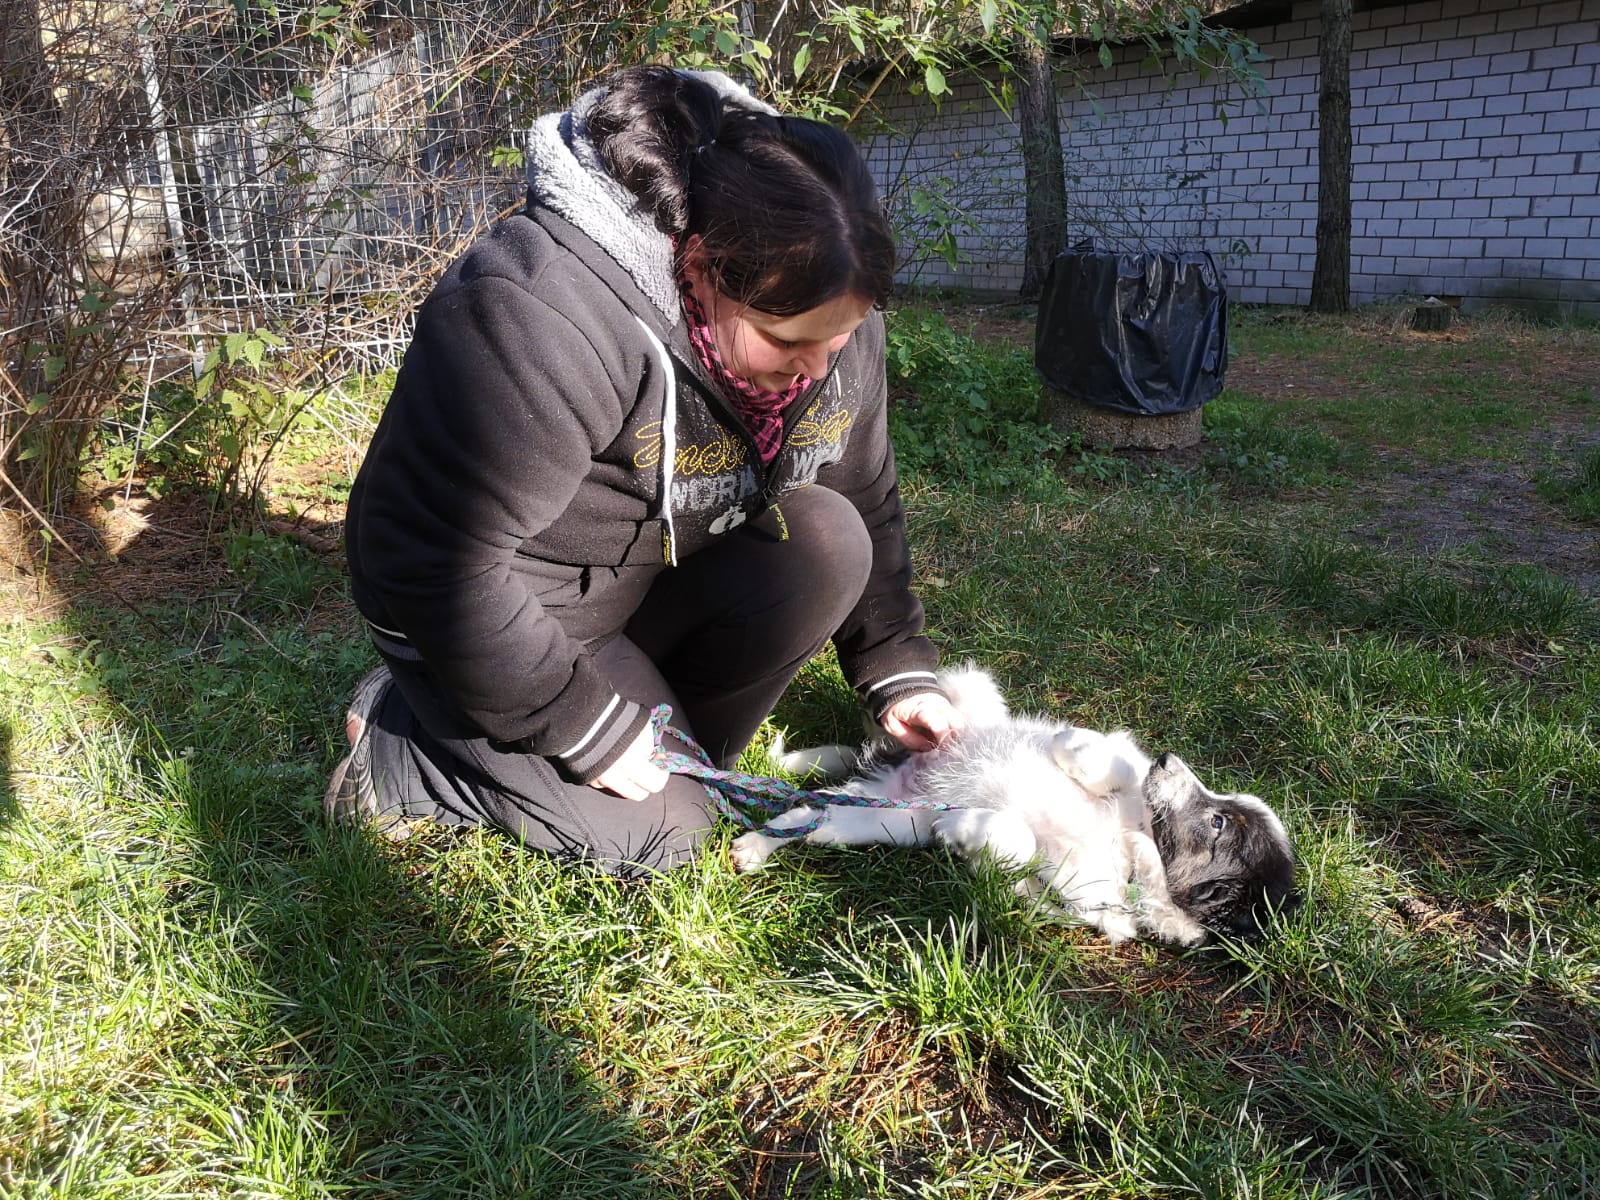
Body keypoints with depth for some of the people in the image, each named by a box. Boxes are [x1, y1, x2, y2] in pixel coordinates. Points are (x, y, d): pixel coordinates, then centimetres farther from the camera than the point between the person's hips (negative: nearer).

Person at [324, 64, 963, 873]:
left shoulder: (827, 313, -12)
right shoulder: (541, 320, -36)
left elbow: (866, 501, 2)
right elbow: (439, 561, -31)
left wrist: (898, 671, -5)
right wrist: (587, 730, -24)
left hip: (659, 577, 7)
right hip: (483, 617, -6)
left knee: (827, 541, -18)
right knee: (662, 832, -10)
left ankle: (674, 745, 0)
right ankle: (399, 743, 7)